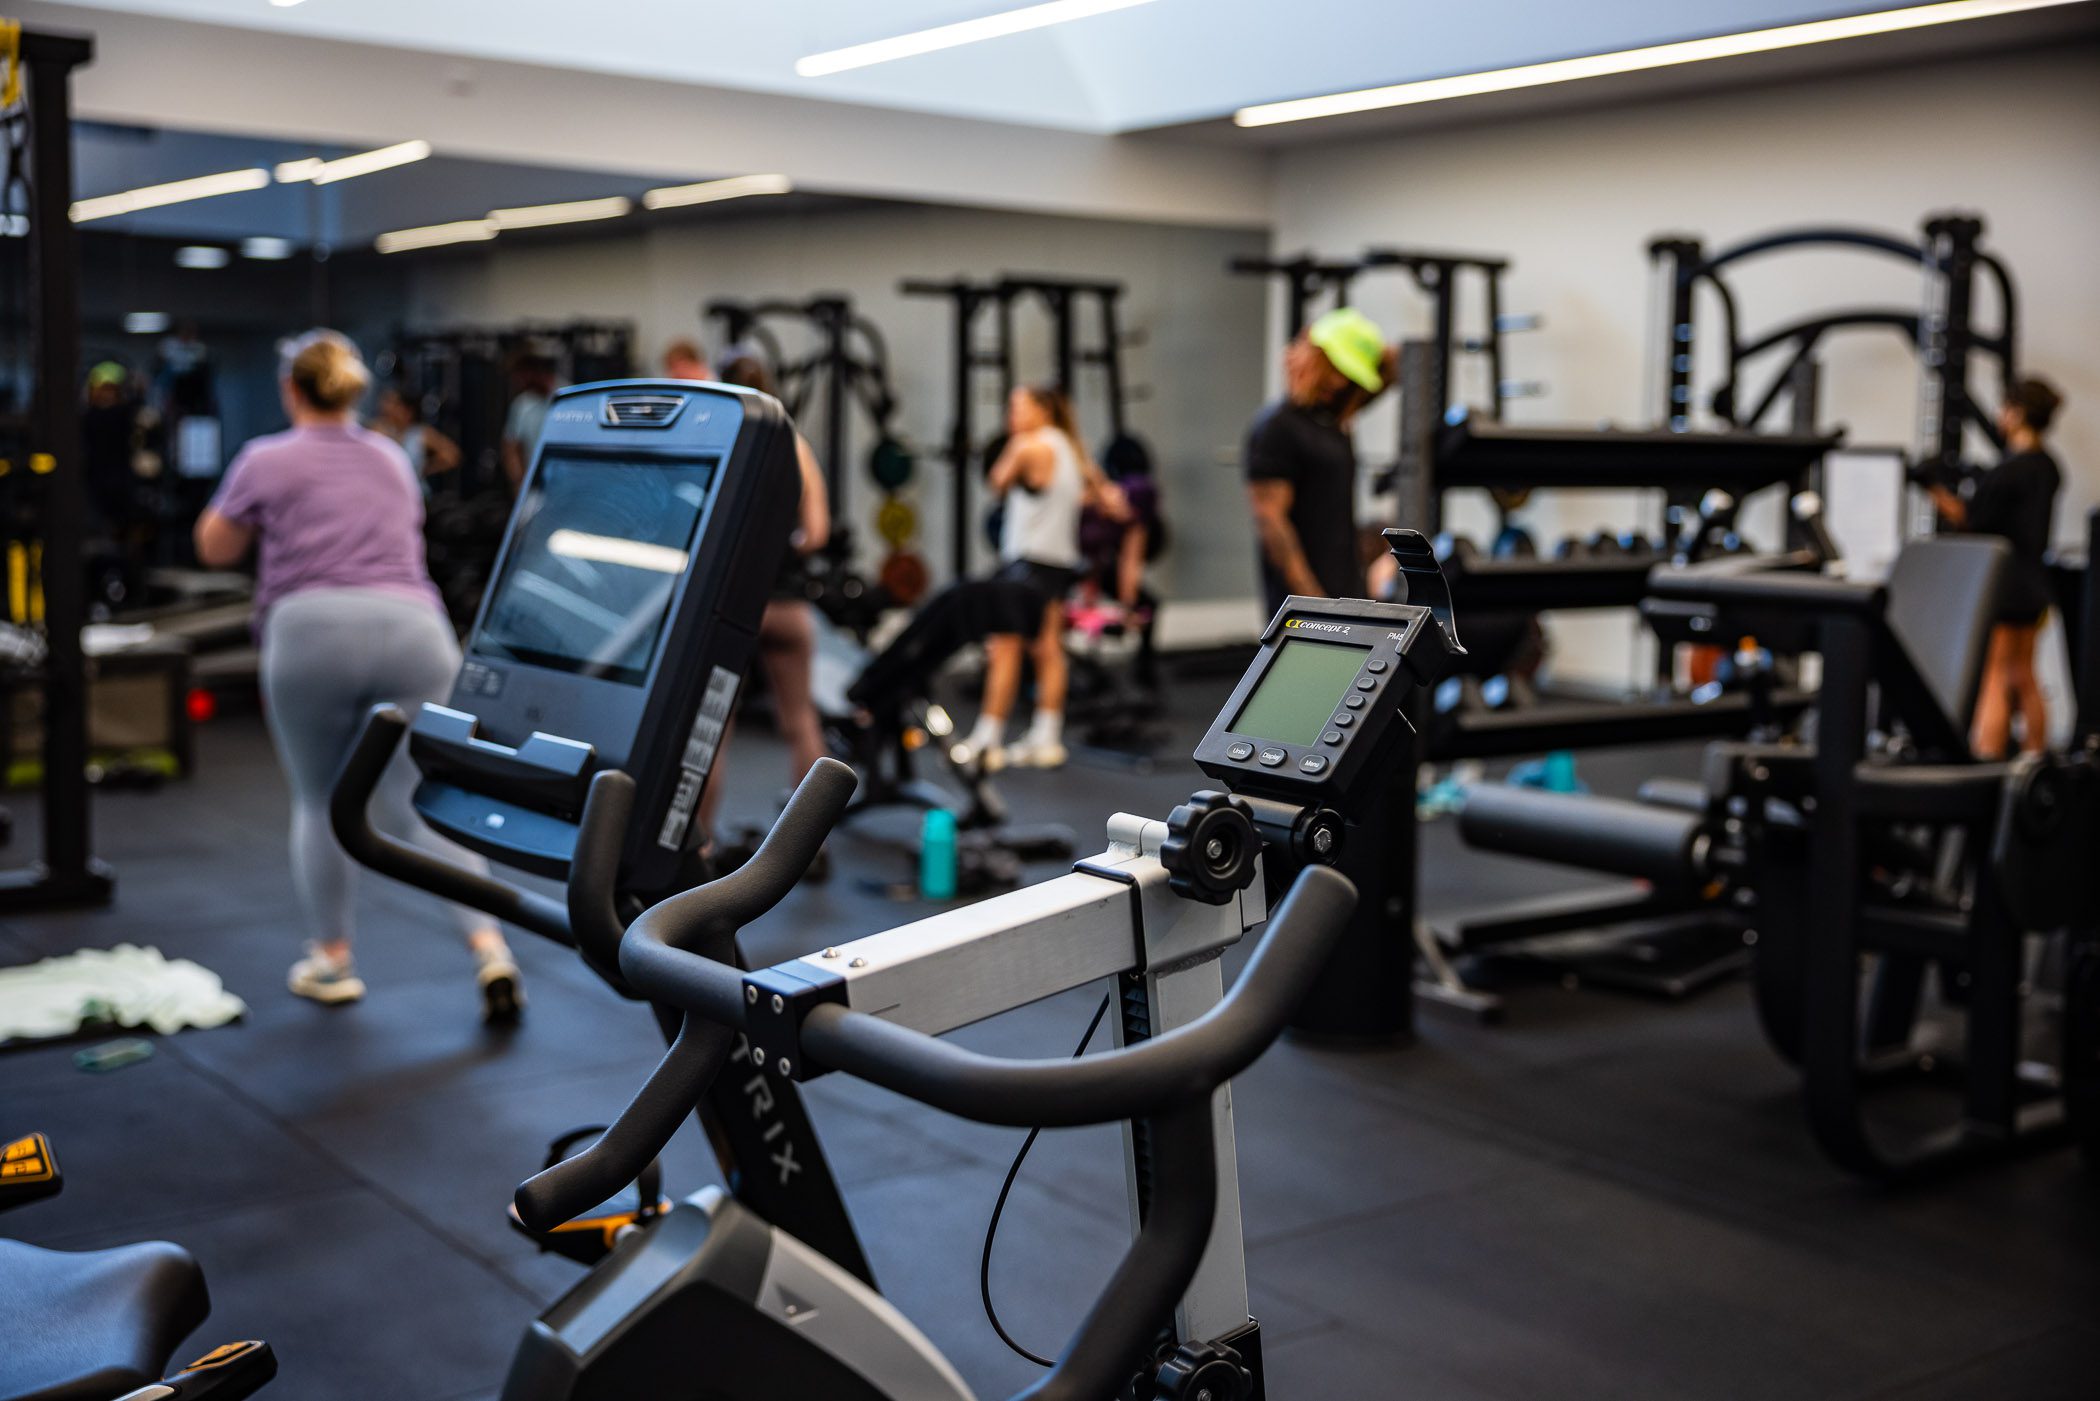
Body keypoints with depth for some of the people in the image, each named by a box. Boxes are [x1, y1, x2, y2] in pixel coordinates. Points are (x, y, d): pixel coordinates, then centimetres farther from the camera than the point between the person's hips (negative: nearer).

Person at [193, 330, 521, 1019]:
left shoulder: (267, 460, 11)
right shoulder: (392, 459, 24)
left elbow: (215, 550, 26)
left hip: (314, 632, -3)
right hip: (413, 630, 3)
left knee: (320, 803, 15)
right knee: (418, 806, 4)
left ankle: (331, 961, 20)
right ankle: (489, 949, -12)